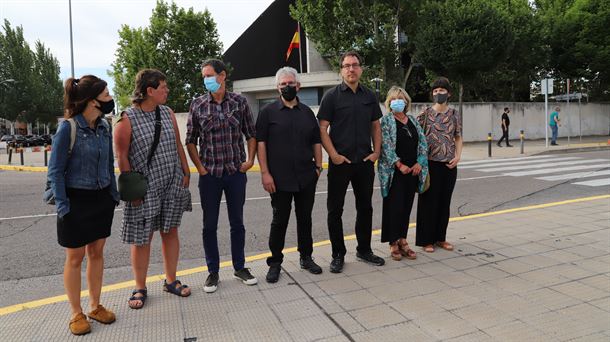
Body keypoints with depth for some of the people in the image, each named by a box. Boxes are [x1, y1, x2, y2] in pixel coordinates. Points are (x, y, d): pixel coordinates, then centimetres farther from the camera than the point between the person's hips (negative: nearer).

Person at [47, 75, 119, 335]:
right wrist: (63, 206, -15)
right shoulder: (68, 128, -16)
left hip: (102, 198, 5)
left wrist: (113, 194, 10)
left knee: (96, 252, 13)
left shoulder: (105, 126, 1)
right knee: (75, 257, 8)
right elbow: (55, 171, -12)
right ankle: (76, 314, 22)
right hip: (77, 199, -5)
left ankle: (95, 306, 28)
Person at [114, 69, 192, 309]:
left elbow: (178, 145, 13)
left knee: (170, 231, 11)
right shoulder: (127, 118, -9)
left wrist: (186, 173, 8)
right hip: (144, 188, -5)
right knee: (142, 238, 3)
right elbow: (121, 156, -8)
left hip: (173, 184, 5)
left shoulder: (168, 113, 8)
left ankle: (171, 280, 26)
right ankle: (140, 288, 19)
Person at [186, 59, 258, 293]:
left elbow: (251, 134, 6)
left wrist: (250, 159, -4)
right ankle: (213, 271, 22)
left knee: (237, 222, 11)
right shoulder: (197, 105, 0)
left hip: (236, 172, 0)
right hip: (209, 174, 0)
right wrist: (200, 167, -4)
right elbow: (190, 140, 3)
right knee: (209, 225, 7)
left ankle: (240, 267, 27)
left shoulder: (239, 102, 0)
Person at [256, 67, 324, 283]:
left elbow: (316, 142, 15)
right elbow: (260, 143, -5)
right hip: (279, 179, -3)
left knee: (305, 218, 13)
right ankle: (275, 262, 19)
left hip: (307, 178, 4)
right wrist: (265, 172, -12)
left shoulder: (307, 112, 12)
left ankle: (306, 257, 28)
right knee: (279, 220, 5)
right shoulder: (268, 112, 0)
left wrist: (318, 166, 5)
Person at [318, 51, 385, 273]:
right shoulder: (332, 95, -3)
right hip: (340, 162, -4)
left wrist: (376, 151, 3)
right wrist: (333, 155, -15)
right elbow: (322, 128, -7)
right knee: (335, 209, 3)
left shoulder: (369, 96, 10)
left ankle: (364, 250, 29)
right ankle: (338, 254, 16)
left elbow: (376, 125, 15)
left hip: (365, 162, 4)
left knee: (365, 207, 13)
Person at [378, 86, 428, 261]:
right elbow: (386, 146, -12)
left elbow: (423, 143, 11)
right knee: (395, 206, -3)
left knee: (407, 207, 8)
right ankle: (393, 243, 7)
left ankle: (402, 241, 18)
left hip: (412, 171, 5)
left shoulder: (413, 120, 13)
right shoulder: (386, 120, -3)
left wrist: (420, 163, -3)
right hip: (394, 171, -5)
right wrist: (399, 165, -17)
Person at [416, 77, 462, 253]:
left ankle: (440, 237, 23)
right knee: (429, 201, 2)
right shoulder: (425, 113, -2)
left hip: (449, 165, 3)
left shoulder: (455, 114, 7)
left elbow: (458, 138, 10)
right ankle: (426, 240, 12)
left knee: (445, 201, 10)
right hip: (430, 163, -3)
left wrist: (458, 156, -4)